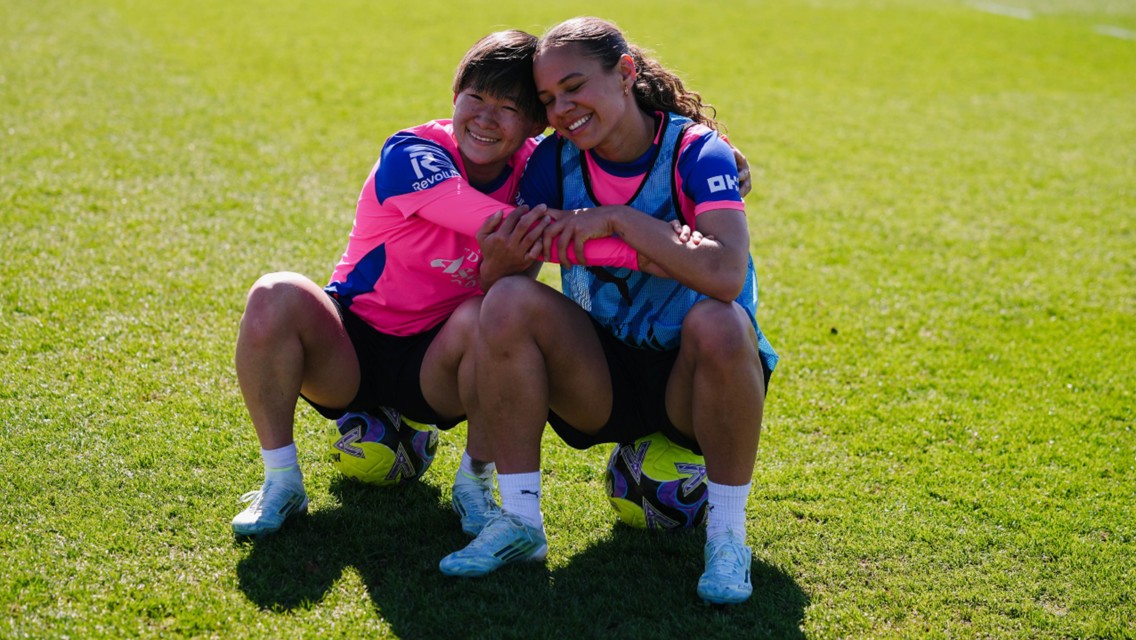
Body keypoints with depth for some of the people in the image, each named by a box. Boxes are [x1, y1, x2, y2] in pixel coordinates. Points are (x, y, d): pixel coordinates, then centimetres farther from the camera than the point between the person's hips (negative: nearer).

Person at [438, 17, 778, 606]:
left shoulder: (695, 150, -15)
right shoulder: (555, 158, -2)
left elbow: (727, 274, -32)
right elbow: (510, 257, -4)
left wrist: (618, 219, -29)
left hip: (688, 382, -3)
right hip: (599, 385, 3)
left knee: (720, 323, -36)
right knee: (509, 300, -23)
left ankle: (727, 535, -17)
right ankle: (519, 520, -13)